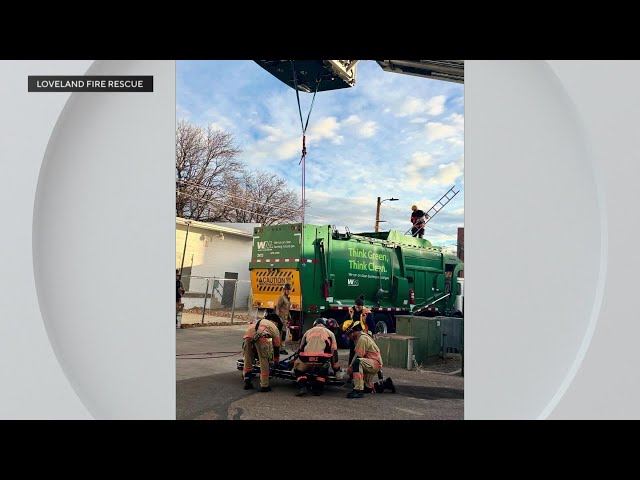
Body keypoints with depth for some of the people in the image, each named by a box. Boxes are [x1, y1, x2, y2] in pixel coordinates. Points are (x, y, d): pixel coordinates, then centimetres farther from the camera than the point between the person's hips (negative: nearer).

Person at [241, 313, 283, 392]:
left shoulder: (259, 321, 43)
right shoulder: (275, 328, 31)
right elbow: (276, 347, 36)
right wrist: (276, 362, 48)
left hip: (248, 335, 4)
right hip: (261, 336, -4)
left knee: (248, 359, 19)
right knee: (264, 361, 9)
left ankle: (247, 383, 26)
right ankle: (264, 386, 13)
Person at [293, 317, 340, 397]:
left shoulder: (308, 332, 31)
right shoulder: (330, 333, 26)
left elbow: (300, 349, 35)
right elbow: (334, 351, 23)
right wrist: (336, 368, 31)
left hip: (306, 358, 0)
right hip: (322, 359, 0)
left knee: (298, 368, 28)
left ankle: (302, 387, 6)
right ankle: (317, 388, 22)